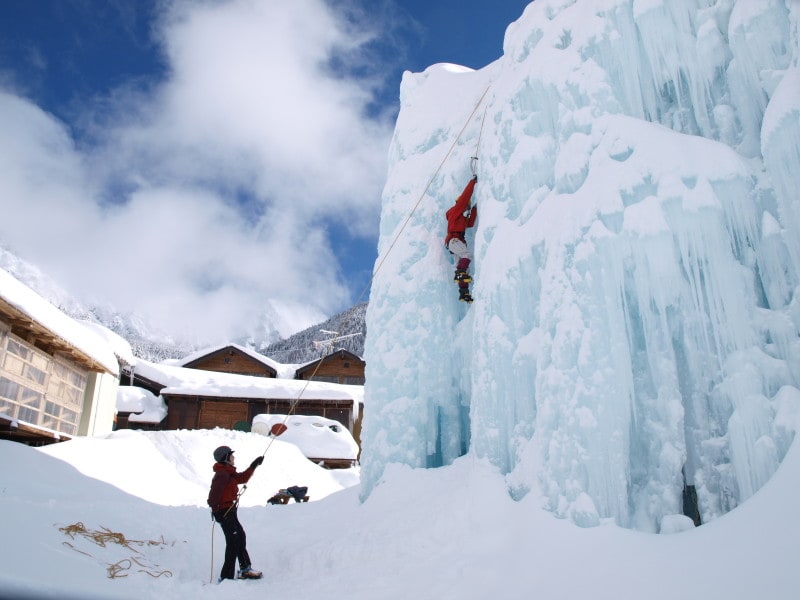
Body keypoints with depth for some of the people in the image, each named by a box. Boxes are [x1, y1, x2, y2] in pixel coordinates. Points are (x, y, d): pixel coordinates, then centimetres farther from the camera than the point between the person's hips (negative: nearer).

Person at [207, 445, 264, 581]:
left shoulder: (228, 473, 12)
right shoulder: (222, 474, -19)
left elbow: (242, 478, 21)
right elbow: (215, 492, -26)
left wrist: (253, 465, 17)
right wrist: (215, 508, -24)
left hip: (229, 511, 10)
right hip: (225, 512, -10)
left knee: (240, 537, 17)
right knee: (233, 542, -5)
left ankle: (245, 569, 27)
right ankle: (226, 576, 1)